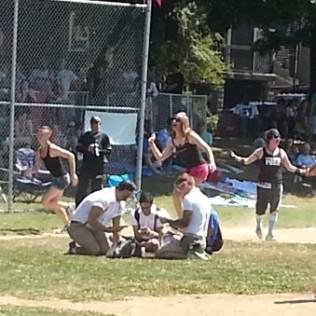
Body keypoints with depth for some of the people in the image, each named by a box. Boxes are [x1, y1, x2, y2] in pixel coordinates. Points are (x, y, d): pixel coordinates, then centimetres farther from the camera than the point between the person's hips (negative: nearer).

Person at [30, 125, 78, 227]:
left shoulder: (52, 148, -20)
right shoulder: (39, 151, 6)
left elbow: (70, 155, -23)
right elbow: (37, 166, 11)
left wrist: (73, 174, -25)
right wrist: (31, 171, -12)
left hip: (62, 178, -9)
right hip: (56, 179, 9)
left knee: (45, 202, -10)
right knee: (55, 205, 16)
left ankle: (67, 207, 6)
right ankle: (67, 224, 29)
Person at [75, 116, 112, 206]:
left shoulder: (104, 137, 6)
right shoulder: (84, 136, 9)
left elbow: (109, 150, 2)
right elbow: (78, 148, 3)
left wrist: (99, 150, -15)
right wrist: (87, 149, -14)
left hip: (99, 166, -1)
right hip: (86, 165, 1)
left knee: (97, 188, 1)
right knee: (82, 187, 3)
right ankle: (78, 207, 11)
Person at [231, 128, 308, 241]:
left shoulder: (281, 153, 7)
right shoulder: (261, 152, -2)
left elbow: (289, 167, 15)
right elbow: (247, 161, -2)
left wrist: (303, 172, 8)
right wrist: (235, 157, -17)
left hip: (277, 185, 3)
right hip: (263, 185, -3)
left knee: (274, 210, 0)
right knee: (260, 208, 4)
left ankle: (270, 232, 9)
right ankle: (258, 226, 33)